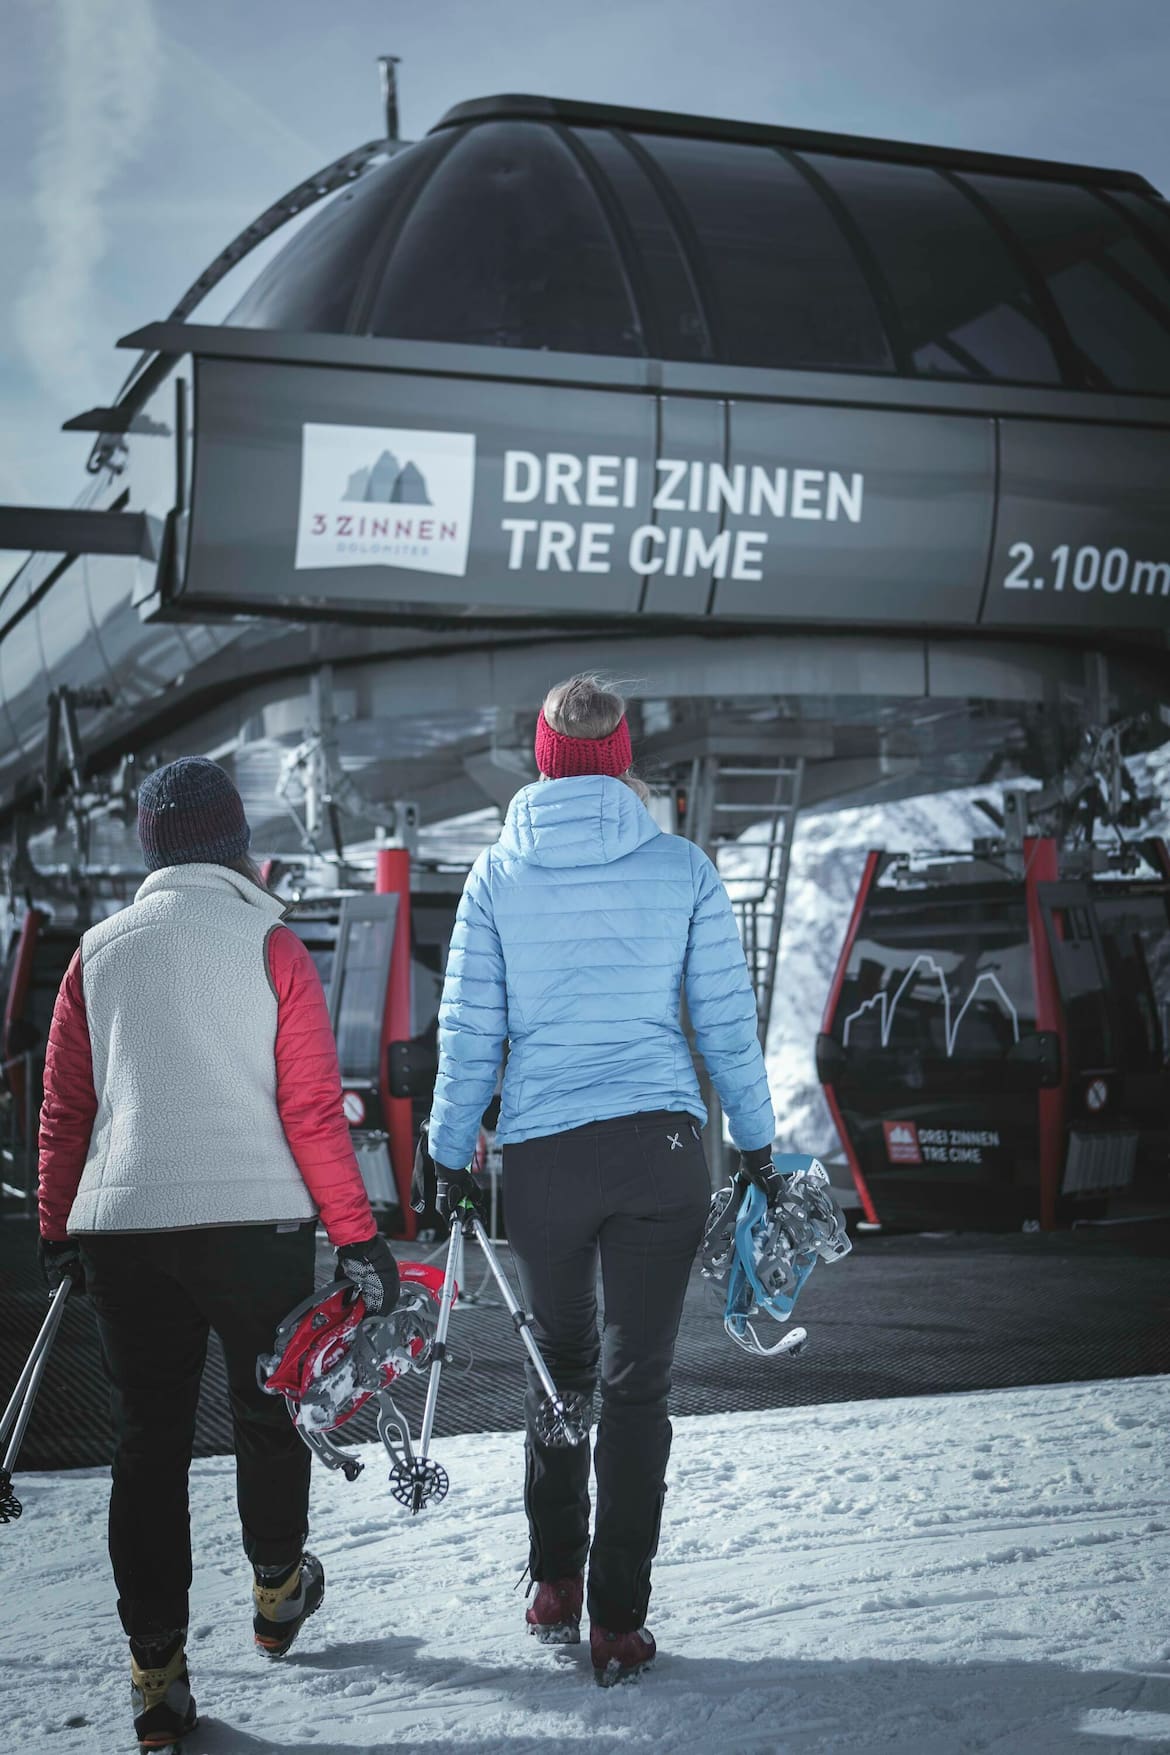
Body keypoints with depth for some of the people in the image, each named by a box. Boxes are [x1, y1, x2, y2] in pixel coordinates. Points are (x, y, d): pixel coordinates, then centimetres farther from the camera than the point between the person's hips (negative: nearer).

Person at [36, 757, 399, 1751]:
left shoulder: (100, 952, 6)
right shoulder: (270, 947, -3)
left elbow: (63, 1108, 9)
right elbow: (312, 1108, -8)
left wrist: (57, 1233, 18)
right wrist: (357, 1233, -3)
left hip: (121, 1229, 3)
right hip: (254, 1222, -2)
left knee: (147, 1444, 8)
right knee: (269, 1409, 19)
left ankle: (157, 1673, 7)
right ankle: (278, 1592, 38)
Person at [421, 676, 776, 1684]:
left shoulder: (500, 873, 1)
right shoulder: (682, 867, 0)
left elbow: (468, 1033, 3)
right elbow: (727, 1023, 3)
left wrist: (450, 1159, 11)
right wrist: (757, 1145, 13)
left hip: (541, 1156, 1)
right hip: (661, 1149, -1)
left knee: (560, 1365, 20)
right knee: (638, 1382, 6)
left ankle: (555, 1587, 26)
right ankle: (619, 1625, 9)